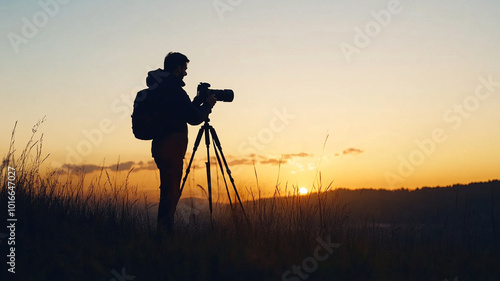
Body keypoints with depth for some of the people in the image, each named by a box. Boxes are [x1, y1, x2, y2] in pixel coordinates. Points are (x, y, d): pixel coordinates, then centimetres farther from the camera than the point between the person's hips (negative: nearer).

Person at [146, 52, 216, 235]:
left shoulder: (159, 88, 17)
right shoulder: (173, 89, -13)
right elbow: (194, 118, -14)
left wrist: (198, 102, 20)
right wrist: (207, 105, 3)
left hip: (161, 146, 10)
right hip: (171, 147, -10)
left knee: (169, 191, 14)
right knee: (171, 192, -8)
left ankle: (163, 233, 18)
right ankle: (164, 232, -8)